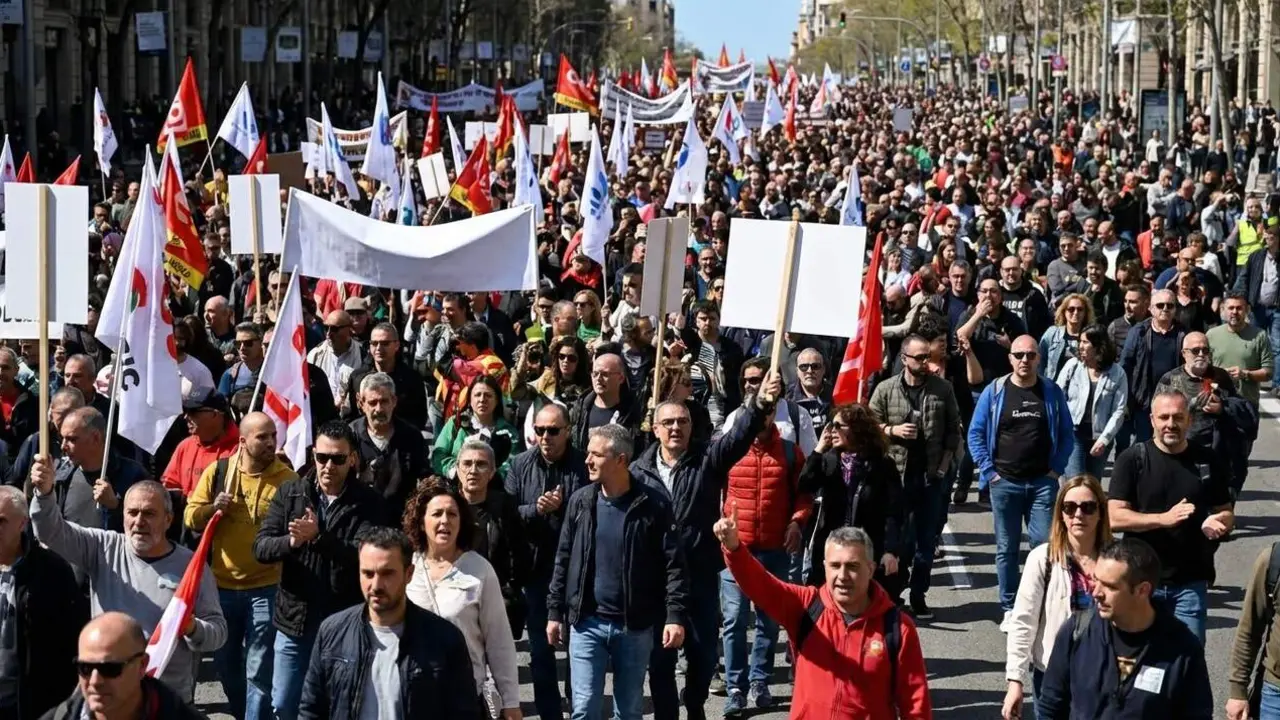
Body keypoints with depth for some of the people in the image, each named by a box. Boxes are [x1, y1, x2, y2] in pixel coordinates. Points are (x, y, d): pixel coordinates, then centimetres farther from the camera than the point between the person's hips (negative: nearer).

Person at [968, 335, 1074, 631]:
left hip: (1043, 483, 0)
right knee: (1006, 549, 5)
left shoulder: (1052, 392, 4)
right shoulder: (994, 392, 1)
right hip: (1004, 482, 0)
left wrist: (1056, 469, -2)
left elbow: (1067, 434, 9)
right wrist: (988, 471, -5)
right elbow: (976, 433, 3)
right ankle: (1010, 609, 12)